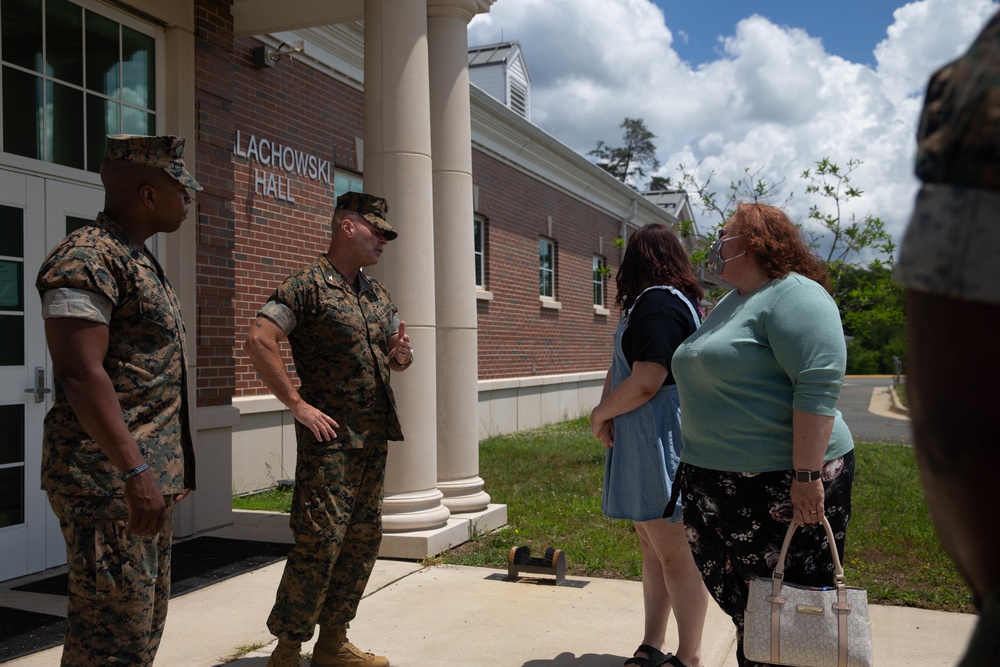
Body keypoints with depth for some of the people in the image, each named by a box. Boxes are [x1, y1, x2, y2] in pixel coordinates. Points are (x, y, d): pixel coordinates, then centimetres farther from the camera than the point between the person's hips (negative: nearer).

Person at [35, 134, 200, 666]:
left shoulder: (138, 261, 17)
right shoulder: (87, 258, -14)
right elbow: (80, 373, -23)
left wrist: (171, 465, 22)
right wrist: (135, 471, -27)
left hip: (150, 474, 10)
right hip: (110, 481, -10)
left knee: (146, 624, 17)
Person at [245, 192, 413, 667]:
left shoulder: (378, 294, 16)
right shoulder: (307, 285, -8)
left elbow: (395, 355, 24)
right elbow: (259, 341, -17)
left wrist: (401, 355, -1)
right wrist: (298, 405, -18)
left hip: (373, 436, 8)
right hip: (329, 436, -8)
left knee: (363, 539, 10)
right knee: (320, 540, -9)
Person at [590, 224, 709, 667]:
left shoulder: (657, 305, -17)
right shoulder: (676, 300, 16)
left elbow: (644, 384, -23)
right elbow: (622, 363, 16)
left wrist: (601, 414, -7)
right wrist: (608, 411, 1)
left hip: (661, 442, -10)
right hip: (642, 442, 10)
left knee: (673, 550, -2)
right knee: (652, 544, 15)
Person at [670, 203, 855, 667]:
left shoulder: (793, 295, -13)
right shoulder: (728, 305, 17)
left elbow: (818, 387, -22)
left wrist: (807, 476, -27)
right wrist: (699, 466, 24)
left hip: (782, 485, -9)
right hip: (719, 485, 9)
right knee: (736, 595, 16)